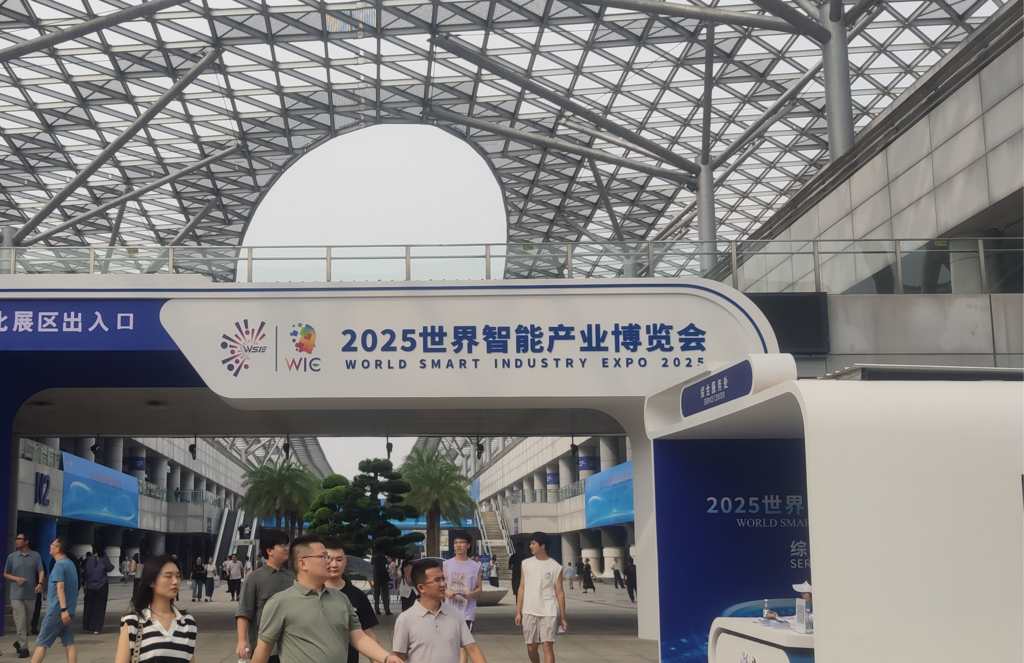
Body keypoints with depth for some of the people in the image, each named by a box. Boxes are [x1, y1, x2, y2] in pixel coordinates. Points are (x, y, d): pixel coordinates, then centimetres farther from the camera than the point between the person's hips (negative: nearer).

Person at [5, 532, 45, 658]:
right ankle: (23, 648, -5)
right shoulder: (12, 557, 3)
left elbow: (41, 571, -5)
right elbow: (6, 574, 10)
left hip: (30, 594, 1)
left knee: (26, 622, 13)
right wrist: (16, 578, -9)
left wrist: (40, 583, -24)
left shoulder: (35, 556, 0)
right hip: (17, 594, -1)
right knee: (20, 622, -8)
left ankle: (18, 642, 32)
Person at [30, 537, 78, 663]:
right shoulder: (70, 563, 16)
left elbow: (60, 587, -22)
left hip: (57, 611, -8)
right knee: (69, 643, 3)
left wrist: (63, 609, -29)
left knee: (41, 643, 1)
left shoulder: (59, 564, -12)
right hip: (68, 611, 8)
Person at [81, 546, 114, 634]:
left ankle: (87, 627, 10)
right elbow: (110, 568, -2)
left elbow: (84, 572, 2)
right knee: (99, 607, 3)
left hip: (90, 587, 2)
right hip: (102, 586, -2)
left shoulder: (87, 560, -1)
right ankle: (95, 628, -2)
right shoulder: (104, 558, -8)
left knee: (88, 606, 12)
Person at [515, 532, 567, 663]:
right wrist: (518, 612, 2)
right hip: (529, 612, 3)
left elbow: (559, 592, 1)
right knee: (531, 647, 9)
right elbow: (522, 588, 8)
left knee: (547, 646, -11)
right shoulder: (526, 563, 7)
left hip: (548, 612, -3)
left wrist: (563, 617, 1)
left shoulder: (555, 567, -1)